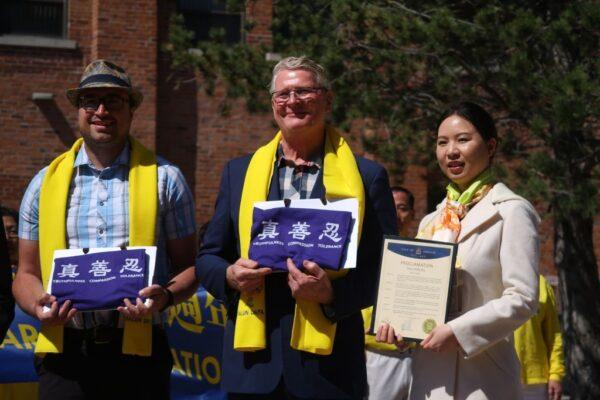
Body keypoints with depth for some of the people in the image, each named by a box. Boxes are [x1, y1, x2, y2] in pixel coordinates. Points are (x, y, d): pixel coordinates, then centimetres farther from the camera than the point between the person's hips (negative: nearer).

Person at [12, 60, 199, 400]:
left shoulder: (164, 178, 6)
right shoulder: (46, 183, 12)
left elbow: (189, 267, 6)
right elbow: (27, 273, 14)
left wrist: (165, 295, -15)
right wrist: (39, 306, -8)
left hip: (139, 349, -1)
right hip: (64, 350, 1)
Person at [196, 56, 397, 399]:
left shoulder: (366, 177, 3)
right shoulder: (240, 172, 12)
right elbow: (208, 258, 15)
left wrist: (333, 292, -16)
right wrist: (230, 275, -7)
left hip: (328, 362, -2)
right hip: (252, 359, 2)